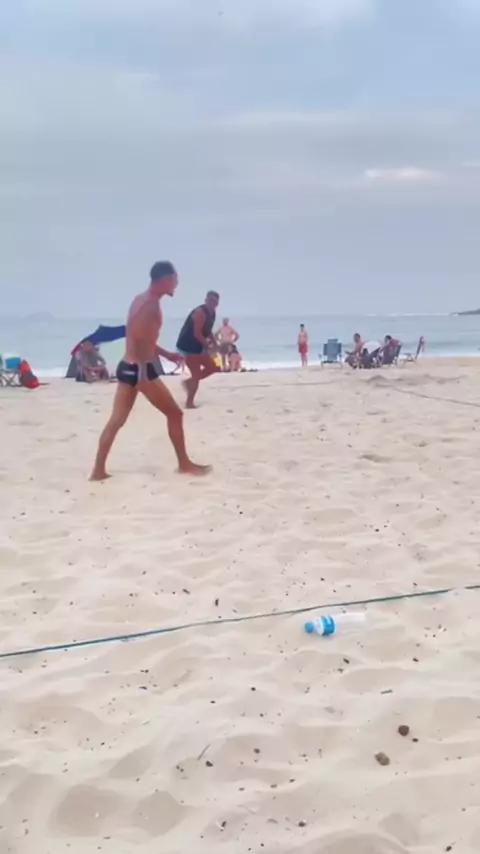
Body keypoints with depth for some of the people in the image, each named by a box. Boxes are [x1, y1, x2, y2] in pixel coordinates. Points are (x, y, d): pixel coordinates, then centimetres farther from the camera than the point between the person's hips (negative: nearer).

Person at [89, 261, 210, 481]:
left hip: (128, 367, 9)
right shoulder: (151, 302, -14)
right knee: (174, 413, 4)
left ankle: (98, 470, 5)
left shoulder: (142, 299, 17)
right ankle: (184, 464, 13)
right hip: (139, 369, -9)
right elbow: (139, 338, -25)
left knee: (117, 420, 7)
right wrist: (143, 373, -30)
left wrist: (166, 354, 31)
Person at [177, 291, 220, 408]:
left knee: (212, 367, 13)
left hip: (198, 347, 10)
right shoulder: (200, 312, -22)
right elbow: (196, 333, -27)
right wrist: (207, 346, -21)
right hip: (187, 347, -10)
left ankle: (189, 381, 24)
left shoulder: (212, 313, 8)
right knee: (197, 375, -8)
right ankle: (189, 402, 3)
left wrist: (214, 343, 9)